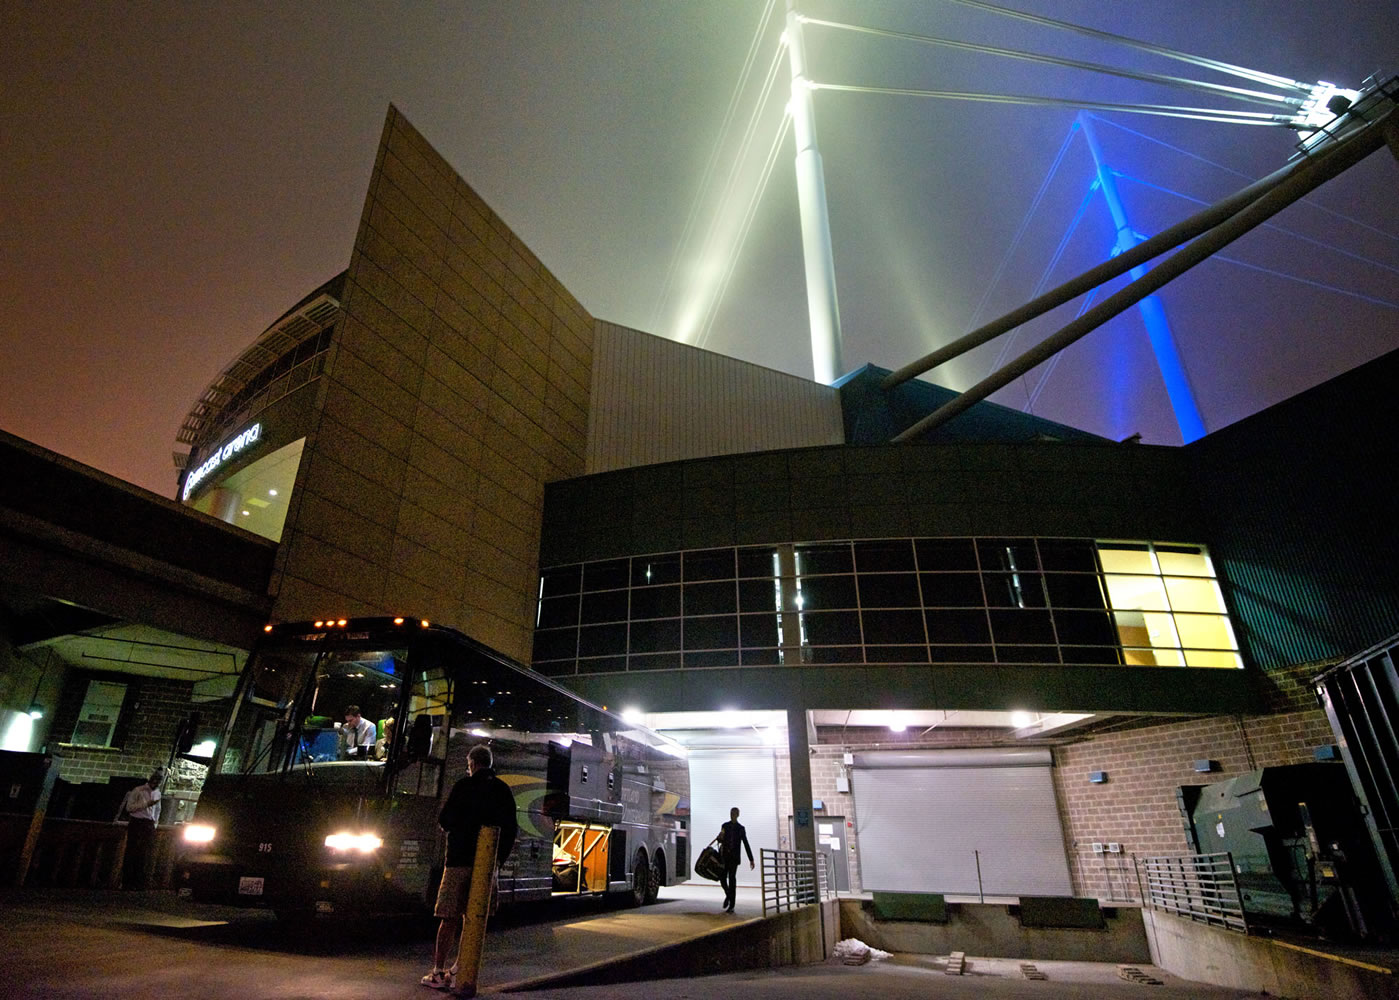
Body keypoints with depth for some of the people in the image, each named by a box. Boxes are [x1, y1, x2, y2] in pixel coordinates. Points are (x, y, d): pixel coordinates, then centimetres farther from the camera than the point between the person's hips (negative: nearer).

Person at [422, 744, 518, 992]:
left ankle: (438, 973, 5)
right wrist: (499, 858, 15)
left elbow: (444, 820, -4)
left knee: (450, 918, 3)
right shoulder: (504, 791, 7)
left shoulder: (464, 786, -7)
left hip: (461, 860, -4)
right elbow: (511, 829, 8)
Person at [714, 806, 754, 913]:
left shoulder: (741, 828, 1)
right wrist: (720, 838, -12)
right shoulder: (725, 826, 7)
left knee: (732, 878, -9)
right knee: (722, 877, -1)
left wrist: (751, 860, -2)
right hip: (724, 855, 3)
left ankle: (731, 906, -4)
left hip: (734, 856, -3)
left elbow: (746, 844, 2)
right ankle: (728, 895, 29)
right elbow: (721, 840, 14)